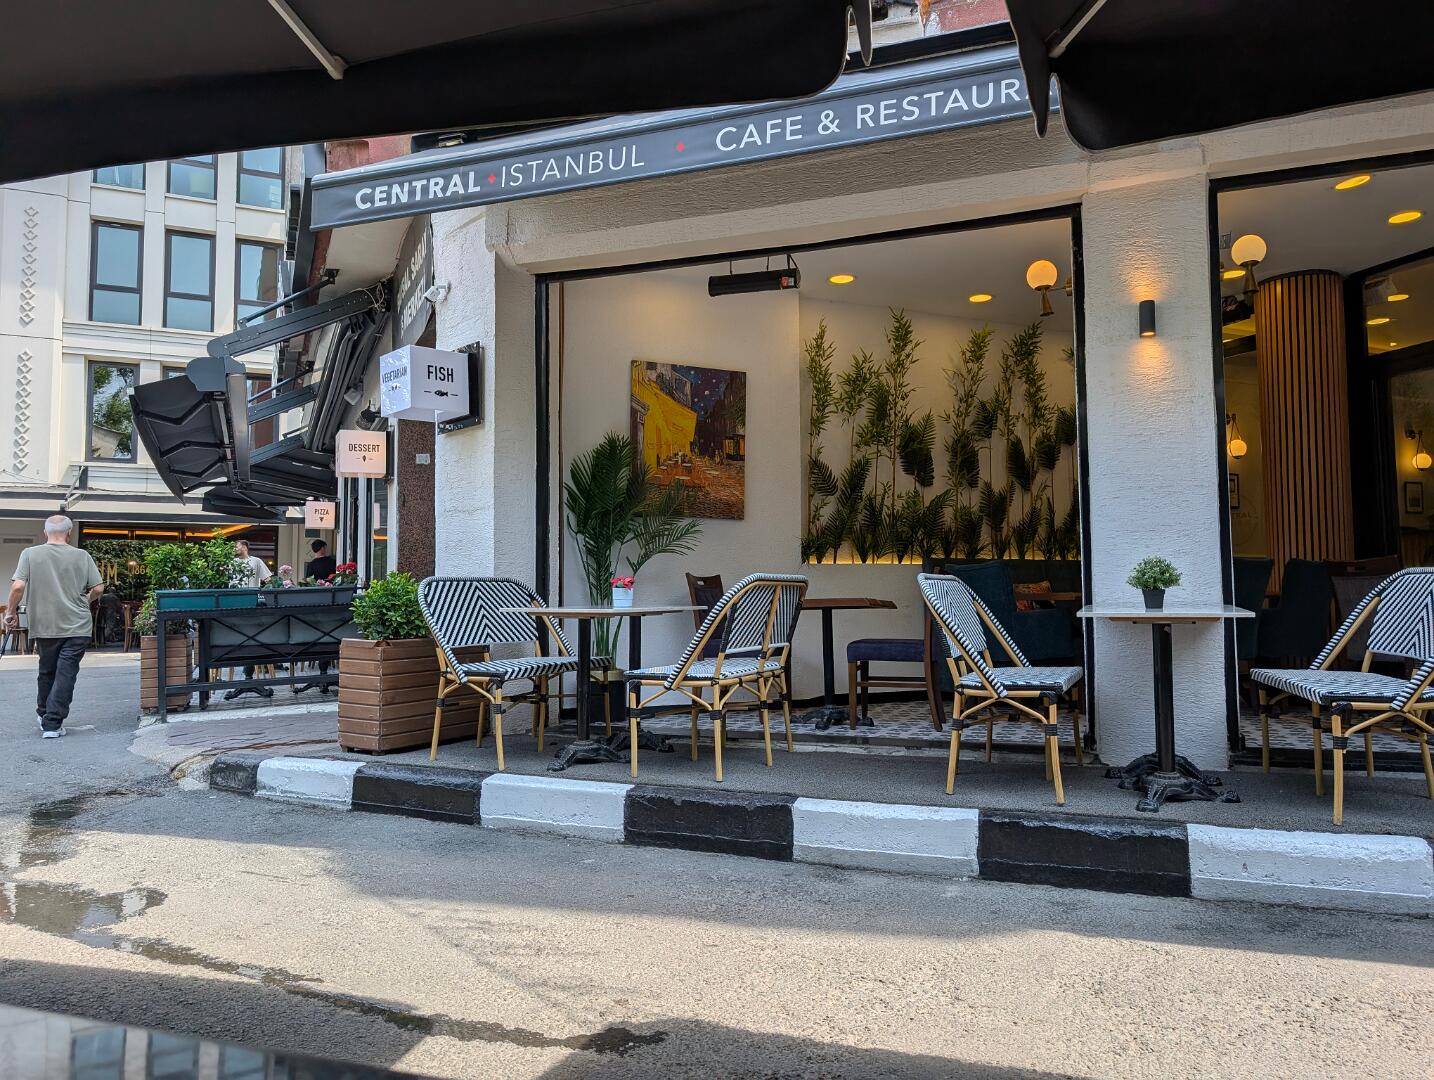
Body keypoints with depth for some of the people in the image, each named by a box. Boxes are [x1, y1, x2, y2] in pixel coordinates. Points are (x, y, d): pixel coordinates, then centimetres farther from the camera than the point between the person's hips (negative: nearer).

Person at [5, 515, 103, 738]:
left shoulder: (30, 554, -1)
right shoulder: (82, 556, -1)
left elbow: (18, 586, -10)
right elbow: (98, 588, -1)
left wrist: (11, 611, 4)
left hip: (44, 626, 2)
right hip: (77, 626, -2)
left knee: (47, 671, 19)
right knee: (66, 674, 0)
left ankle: (44, 714, 34)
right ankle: (52, 724, -3)